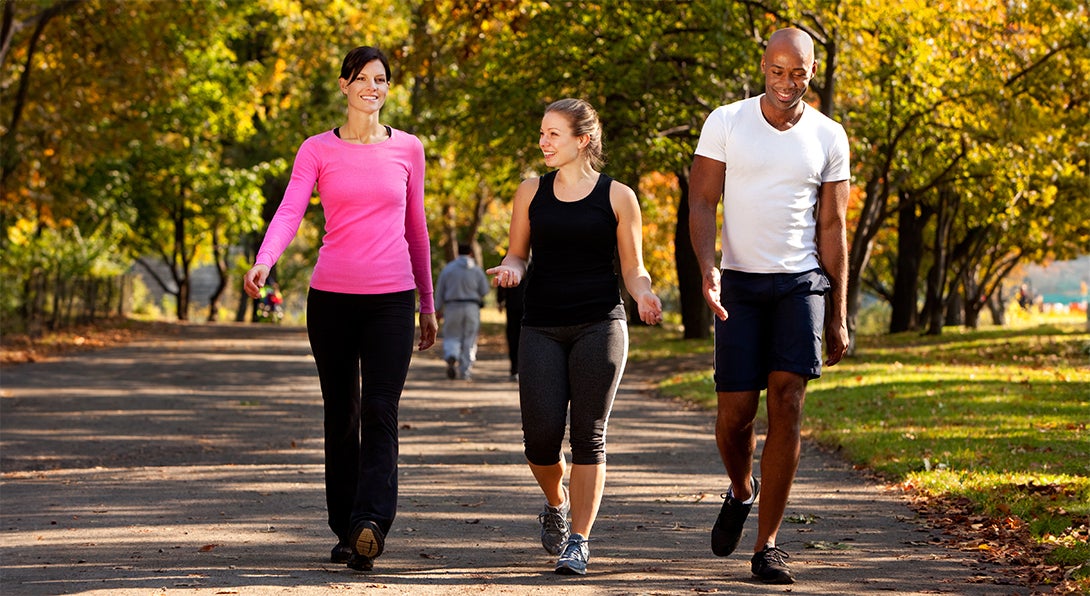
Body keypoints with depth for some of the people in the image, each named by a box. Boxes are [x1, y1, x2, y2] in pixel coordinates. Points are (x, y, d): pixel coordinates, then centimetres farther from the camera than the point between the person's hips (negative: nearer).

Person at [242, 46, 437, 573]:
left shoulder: (407, 150, 8)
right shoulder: (318, 151, 4)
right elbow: (290, 211, -10)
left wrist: (428, 304, 17)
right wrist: (263, 262, -29)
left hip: (391, 298, 0)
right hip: (331, 296, 1)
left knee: (380, 412, -14)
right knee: (340, 415, 6)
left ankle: (370, 523, -24)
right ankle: (345, 530, 14)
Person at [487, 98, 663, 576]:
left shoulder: (617, 197, 3)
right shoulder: (531, 193, 9)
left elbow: (633, 270, 7)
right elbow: (517, 253, 17)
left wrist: (644, 295, -15)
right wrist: (510, 268, -7)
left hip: (600, 325, -2)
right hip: (542, 326, 2)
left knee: (588, 436, -7)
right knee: (541, 436, -7)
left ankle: (578, 540, -1)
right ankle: (556, 505, 24)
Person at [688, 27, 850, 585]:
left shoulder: (828, 138, 4)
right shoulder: (725, 122, 0)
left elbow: (832, 228, 7)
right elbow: (701, 203, -2)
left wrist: (839, 316, 5)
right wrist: (708, 269, -20)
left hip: (802, 283, 0)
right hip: (740, 284, 0)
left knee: (787, 407, -11)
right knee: (735, 413, -3)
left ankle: (767, 546, -6)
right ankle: (741, 490, 32)